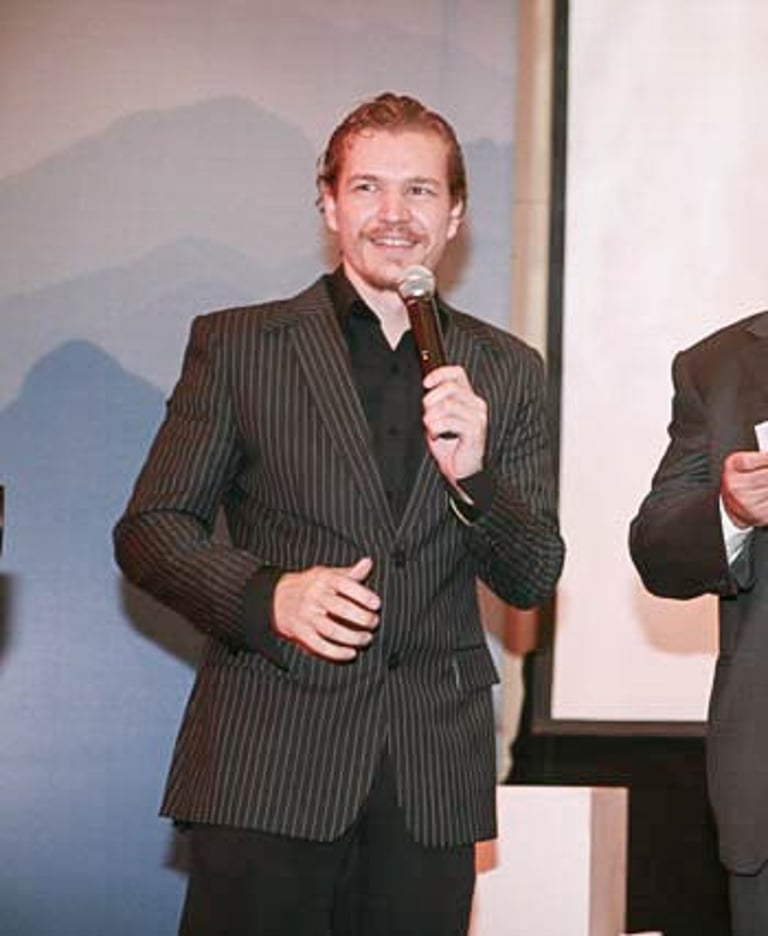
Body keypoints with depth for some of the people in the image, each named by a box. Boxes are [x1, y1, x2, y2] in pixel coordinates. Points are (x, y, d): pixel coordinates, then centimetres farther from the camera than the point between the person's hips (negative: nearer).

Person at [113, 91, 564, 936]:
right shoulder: (235, 345, 5)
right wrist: (266, 596, -14)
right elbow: (148, 529, 3)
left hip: (433, 772, 2)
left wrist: (473, 476, -10)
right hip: (267, 765, -2)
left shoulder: (506, 372, 11)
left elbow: (533, 579, 9)